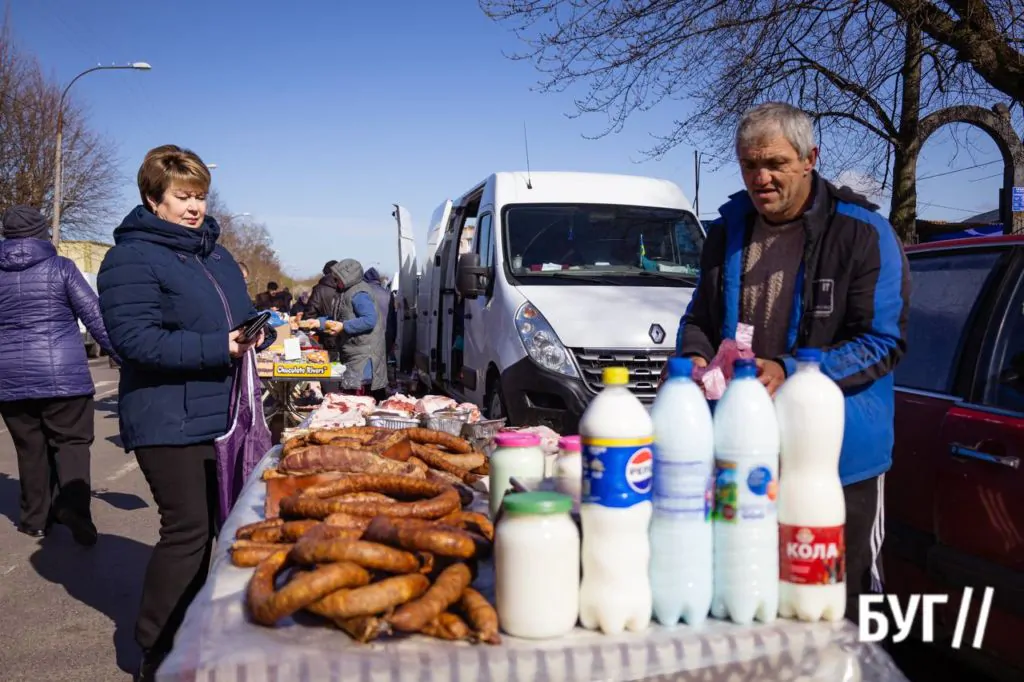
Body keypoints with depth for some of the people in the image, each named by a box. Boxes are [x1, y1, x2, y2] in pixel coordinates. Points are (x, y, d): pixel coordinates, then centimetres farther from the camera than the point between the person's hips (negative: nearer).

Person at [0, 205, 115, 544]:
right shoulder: (61, 267, -2)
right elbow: (95, 316, -7)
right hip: (63, 374, -3)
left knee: (30, 448, 13)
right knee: (71, 442, 2)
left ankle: (35, 518, 19)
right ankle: (73, 504, -19)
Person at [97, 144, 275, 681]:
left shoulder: (216, 255, 16)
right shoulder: (132, 259, -10)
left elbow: (243, 316, 24)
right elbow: (133, 338, -19)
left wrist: (256, 333, 0)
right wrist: (218, 348, -24)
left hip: (219, 416, 8)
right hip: (168, 421, -8)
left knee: (207, 526, 15)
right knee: (188, 529, -6)